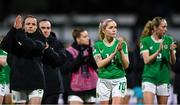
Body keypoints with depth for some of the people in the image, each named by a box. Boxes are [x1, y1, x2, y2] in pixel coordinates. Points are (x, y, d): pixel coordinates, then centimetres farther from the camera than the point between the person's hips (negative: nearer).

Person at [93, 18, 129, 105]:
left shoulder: (121, 43, 1)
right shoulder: (98, 45, 3)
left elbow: (126, 65, -4)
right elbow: (99, 64, -11)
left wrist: (121, 51, -19)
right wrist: (114, 53, -19)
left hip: (119, 80, -1)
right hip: (103, 81, 1)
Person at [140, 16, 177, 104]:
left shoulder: (168, 40, 4)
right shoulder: (145, 41, -2)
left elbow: (173, 62, 3)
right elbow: (146, 60, -11)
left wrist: (171, 51, -17)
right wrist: (158, 51, -23)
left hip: (164, 79, 3)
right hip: (149, 78, -3)